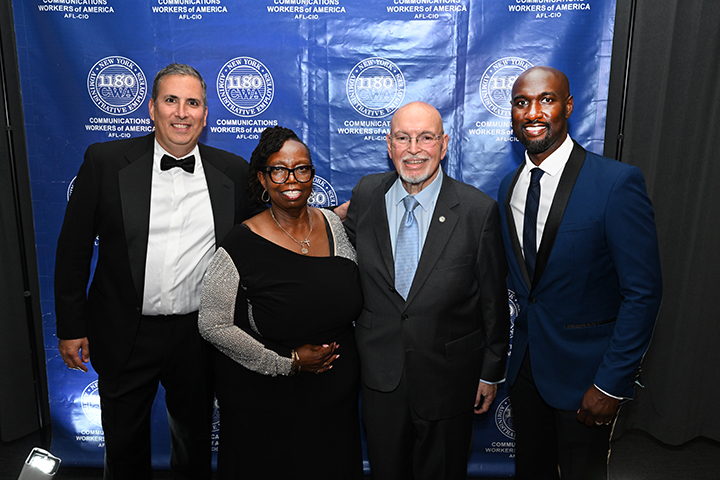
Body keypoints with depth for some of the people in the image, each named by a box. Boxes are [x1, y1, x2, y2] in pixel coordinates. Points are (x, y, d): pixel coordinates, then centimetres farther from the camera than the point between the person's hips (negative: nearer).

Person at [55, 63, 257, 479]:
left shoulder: (234, 172, -3)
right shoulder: (106, 161, -6)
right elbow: (74, 247, -2)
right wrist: (71, 326, -2)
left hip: (200, 336, 1)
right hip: (125, 336, 0)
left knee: (195, 443, 21)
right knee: (125, 445, 20)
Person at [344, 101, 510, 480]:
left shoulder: (479, 210, -13)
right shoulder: (365, 195, -5)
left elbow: (494, 301, -6)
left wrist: (491, 373, -1)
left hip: (449, 378, -2)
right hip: (380, 376, 2)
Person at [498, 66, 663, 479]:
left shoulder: (618, 182, -16)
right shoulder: (509, 186, 3)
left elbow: (643, 292, -16)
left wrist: (612, 383, -16)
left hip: (585, 368, -5)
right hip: (526, 364, 6)